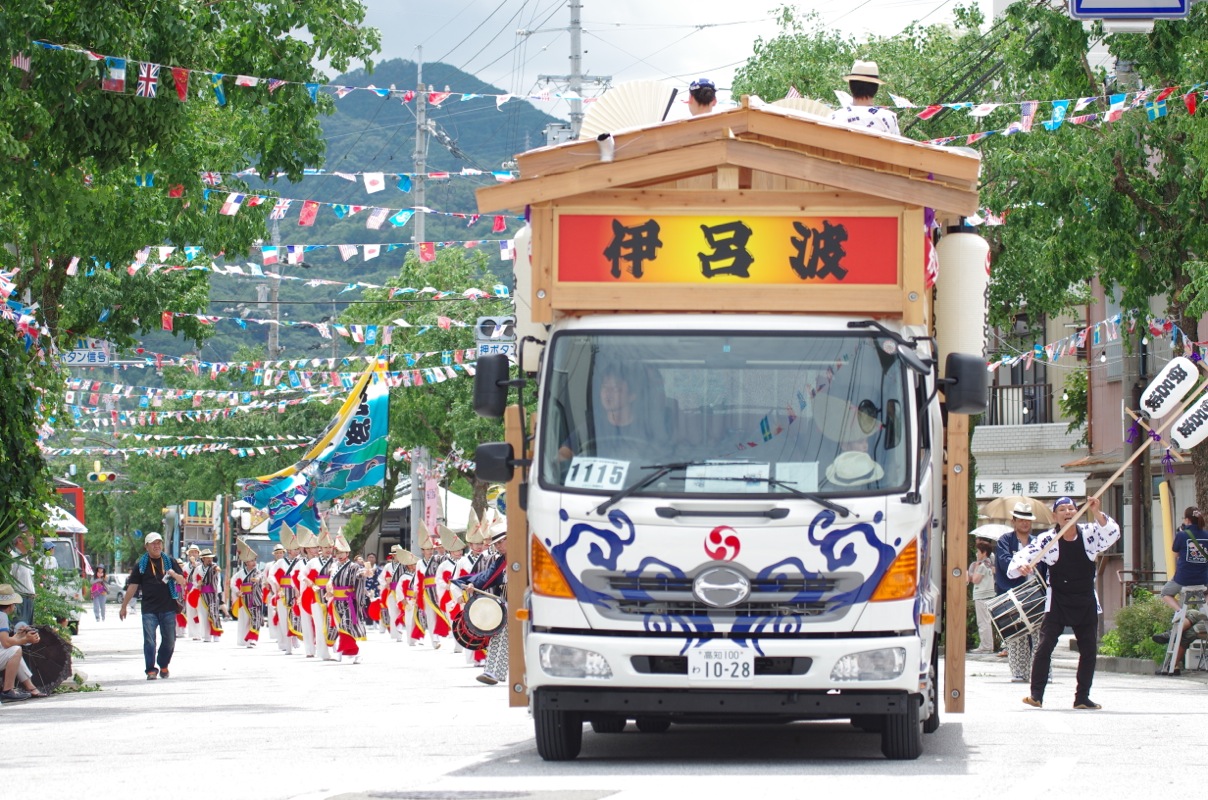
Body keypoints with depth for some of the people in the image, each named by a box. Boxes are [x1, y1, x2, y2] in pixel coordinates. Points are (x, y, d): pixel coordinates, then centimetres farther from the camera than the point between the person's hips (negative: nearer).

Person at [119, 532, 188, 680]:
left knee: (169, 640, 6)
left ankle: (163, 665, 27)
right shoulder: (141, 564, 6)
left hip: (168, 608, 2)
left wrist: (174, 575, -14)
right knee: (149, 640, -8)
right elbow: (132, 586, 8)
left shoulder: (170, 561, 9)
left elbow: (182, 582, 8)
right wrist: (123, 606, 8)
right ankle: (151, 670, -3)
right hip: (149, 609, -1)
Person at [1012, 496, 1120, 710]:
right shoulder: (1047, 539, -8)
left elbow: (1112, 533, -18)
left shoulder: (1089, 533, -3)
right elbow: (1024, 555, -11)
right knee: (1045, 646, -12)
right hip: (1057, 601, -2)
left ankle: (1082, 697, 14)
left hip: (1086, 603, 2)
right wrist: (1021, 566, -35)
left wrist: (1097, 513, -32)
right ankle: (1036, 694, -10)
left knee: (1089, 649, 5)